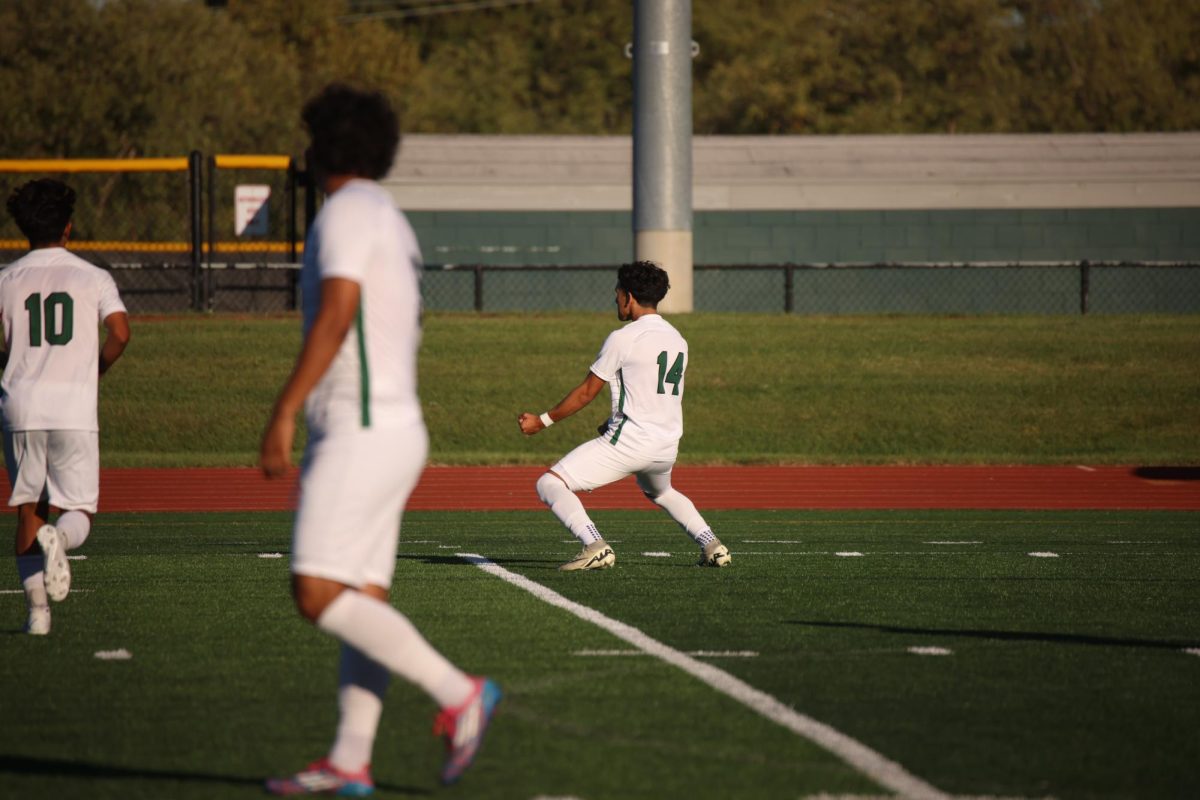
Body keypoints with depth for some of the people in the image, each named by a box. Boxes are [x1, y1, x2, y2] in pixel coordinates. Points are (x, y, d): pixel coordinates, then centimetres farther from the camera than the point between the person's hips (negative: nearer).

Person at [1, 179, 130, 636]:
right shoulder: (93, 277, 4)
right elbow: (120, 333, -8)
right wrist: (95, 370, 11)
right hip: (75, 409, -1)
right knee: (79, 511, 5)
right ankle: (60, 539, -30)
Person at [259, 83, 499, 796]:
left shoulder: (348, 211, -10)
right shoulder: (394, 223, 19)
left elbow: (336, 316, -21)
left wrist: (283, 414, -22)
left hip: (361, 433, -10)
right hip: (397, 425, 10)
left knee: (318, 595, -13)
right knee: (362, 600, 5)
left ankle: (457, 693, -14)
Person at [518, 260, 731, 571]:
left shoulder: (623, 338, -8)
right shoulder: (678, 341, 13)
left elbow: (586, 393, -4)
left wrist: (542, 421, 7)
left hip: (628, 441, -8)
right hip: (667, 447, 8)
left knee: (550, 484, -7)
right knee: (659, 492, 39)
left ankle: (595, 546, -25)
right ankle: (711, 544, 24)